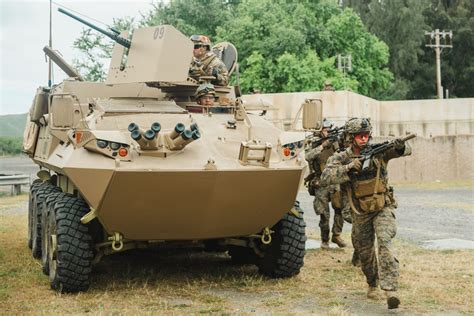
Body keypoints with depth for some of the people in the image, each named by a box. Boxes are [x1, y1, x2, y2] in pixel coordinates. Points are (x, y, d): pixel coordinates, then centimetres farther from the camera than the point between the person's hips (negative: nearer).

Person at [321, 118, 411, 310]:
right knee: (365, 252, 15)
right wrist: (349, 168, -36)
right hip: (361, 213, 2)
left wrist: (400, 147, -40)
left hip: (383, 208, -2)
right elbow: (325, 179, -24)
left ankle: (390, 290, -30)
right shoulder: (340, 158, -9)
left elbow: (406, 151, -16)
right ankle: (372, 285, 41)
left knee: (384, 243, -24)